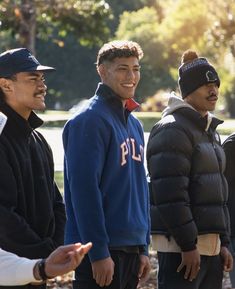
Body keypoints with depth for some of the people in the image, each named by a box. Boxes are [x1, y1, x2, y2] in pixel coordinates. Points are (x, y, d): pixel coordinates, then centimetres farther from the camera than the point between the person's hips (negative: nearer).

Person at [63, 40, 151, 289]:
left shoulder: (134, 124, 16)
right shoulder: (90, 120, -11)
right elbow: (84, 188, -17)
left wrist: (143, 247, 15)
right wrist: (99, 253, -20)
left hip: (132, 247, 8)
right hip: (101, 251, -8)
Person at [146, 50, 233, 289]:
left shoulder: (209, 131, 20)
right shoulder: (173, 130, -11)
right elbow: (170, 195, -19)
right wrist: (188, 246, -21)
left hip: (210, 244, 10)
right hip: (181, 245, -9)